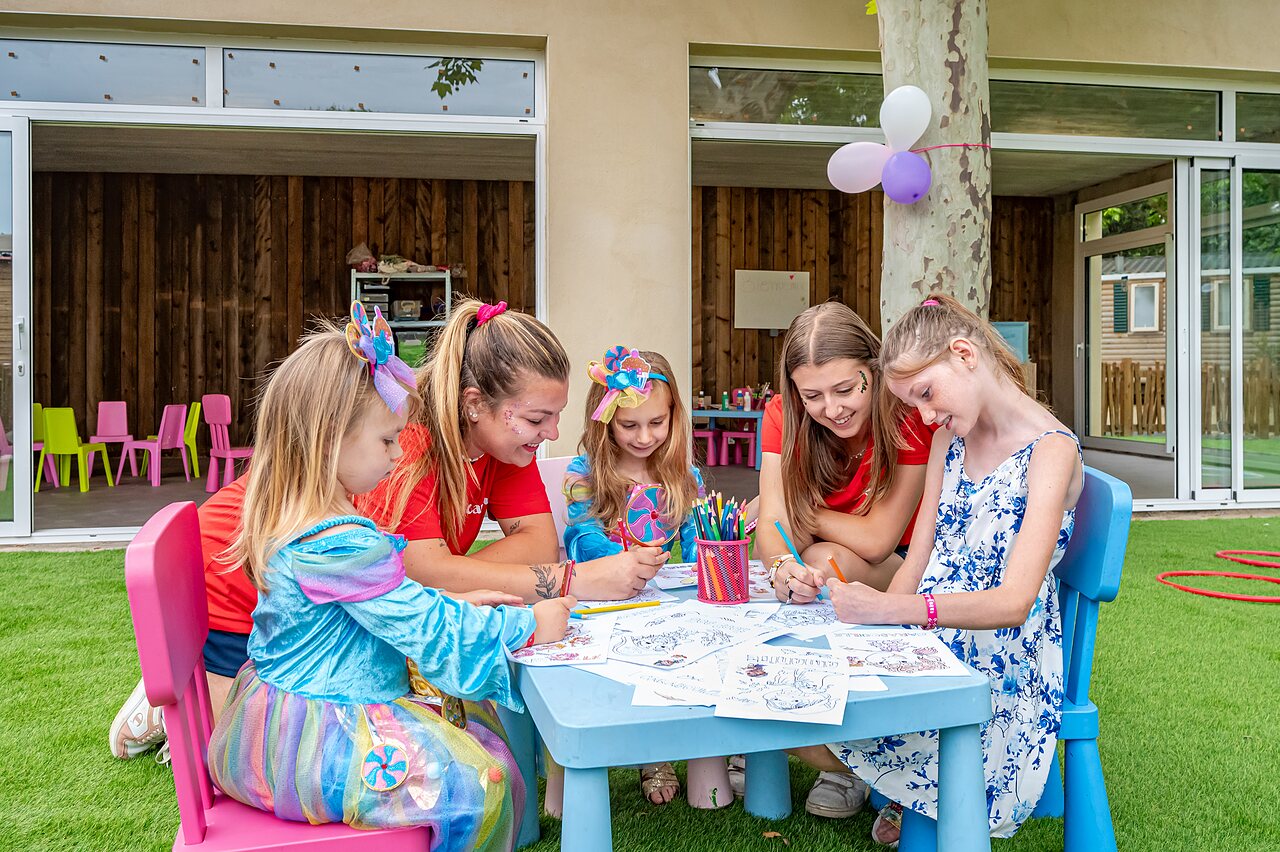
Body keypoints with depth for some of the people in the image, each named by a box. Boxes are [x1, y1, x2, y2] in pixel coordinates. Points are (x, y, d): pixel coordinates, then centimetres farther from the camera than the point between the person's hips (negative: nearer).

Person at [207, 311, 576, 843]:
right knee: (481, 781, -17)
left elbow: (396, 603, 15)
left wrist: (463, 604, 9)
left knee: (474, 714, 15)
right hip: (317, 741, -10)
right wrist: (528, 625, -10)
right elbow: (430, 631, -21)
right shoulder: (343, 544, -27)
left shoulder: (285, 520, 5)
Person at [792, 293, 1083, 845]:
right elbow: (918, 560, 5)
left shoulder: (1050, 450, -16)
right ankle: (907, 789, 15)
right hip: (927, 648, 6)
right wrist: (878, 626, -13)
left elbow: (1013, 602, -26)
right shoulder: (947, 439, 7)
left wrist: (888, 609, -35)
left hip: (1001, 669, -6)